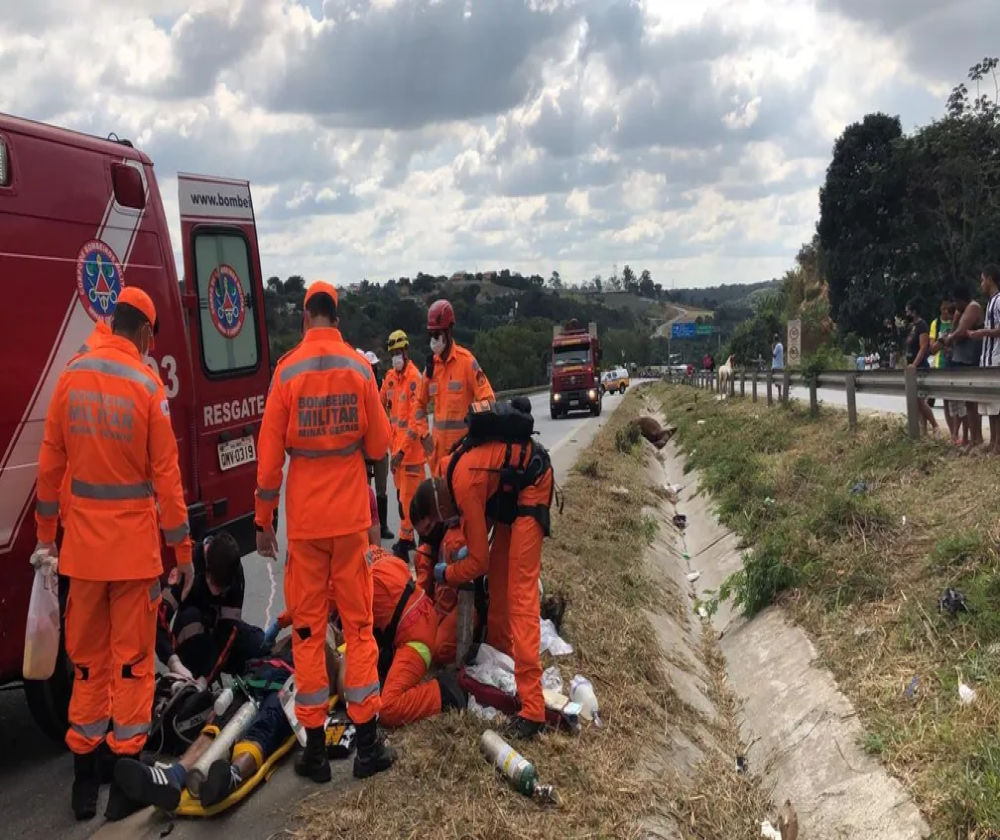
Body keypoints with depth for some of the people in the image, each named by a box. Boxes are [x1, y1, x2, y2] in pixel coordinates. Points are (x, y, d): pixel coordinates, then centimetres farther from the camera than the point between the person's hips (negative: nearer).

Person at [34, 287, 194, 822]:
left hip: (82, 545, 4)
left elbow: (50, 462, 5)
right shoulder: (148, 386, -11)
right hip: (133, 547, -4)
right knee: (131, 659, 5)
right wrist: (182, 549, -2)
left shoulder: (70, 378, 0)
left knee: (86, 659, 15)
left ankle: (84, 776, 23)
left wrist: (46, 531, 16)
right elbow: (165, 476, -9)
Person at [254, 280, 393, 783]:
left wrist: (263, 522, 4)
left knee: (307, 628, 8)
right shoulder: (359, 368, -3)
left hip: (304, 519, -1)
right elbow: (378, 448, 0)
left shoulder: (287, 371, -6)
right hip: (351, 515, 1)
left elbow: (270, 456, -5)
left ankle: (315, 747, 14)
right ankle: (367, 742, 13)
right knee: (358, 623, 9)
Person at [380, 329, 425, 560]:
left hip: (411, 447, -8)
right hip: (396, 445, 8)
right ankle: (407, 537, 27)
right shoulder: (390, 377, 9)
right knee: (400, 492, 16)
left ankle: (404, 541, 1)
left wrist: (402, 449, -19)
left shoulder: (414, 377, -15)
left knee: (408, 495, -5)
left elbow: (415, 419, -19)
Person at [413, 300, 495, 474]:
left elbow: (488, 400, -11)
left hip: (462, 443, -6)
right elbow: (420, 403, 20)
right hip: (439, 443, 6)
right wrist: (424, 434, 10)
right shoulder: (431, 364, 10)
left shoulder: (466, 361, -9)